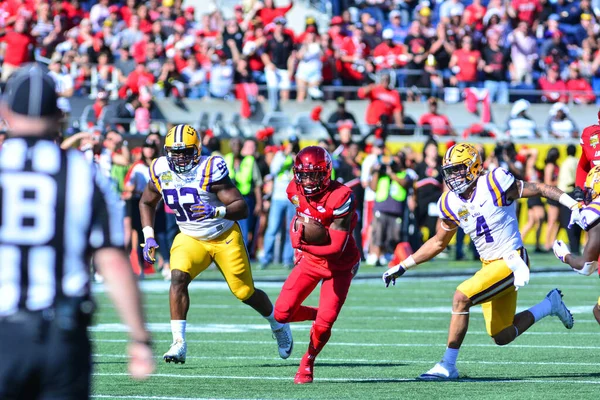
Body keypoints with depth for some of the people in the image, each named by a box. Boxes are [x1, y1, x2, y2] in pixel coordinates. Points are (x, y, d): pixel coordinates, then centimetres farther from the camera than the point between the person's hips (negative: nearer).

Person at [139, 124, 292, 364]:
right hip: (190, 238, 3)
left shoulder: (210, 171, -24)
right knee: (178, 277, -25)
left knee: (245, 293, 5)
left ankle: (278, 325, 37)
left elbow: (242, 208, -27)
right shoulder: (161, 171, -9)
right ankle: (179, 343, -25)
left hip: (225, 237, -3)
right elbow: (146, 202, 12)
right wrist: (149, 237, 1)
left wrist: (216, 212, -45)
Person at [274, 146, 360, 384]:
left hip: (339, 265, -5)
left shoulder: (340, 198, -28)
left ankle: (307, 364, 16)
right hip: (309, 260, 5)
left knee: (324, 324, -11)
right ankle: (318, 314, 23)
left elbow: (336, 248, -28)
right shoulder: (296, 191, -10)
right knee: (282, 313, -8)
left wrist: (303, 246, -39)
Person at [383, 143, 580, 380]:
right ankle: (551, 304, 34)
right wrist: (403, 267, 13)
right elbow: (438, 243, 16)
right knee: (502, 338, 10)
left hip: (511, 261, -7)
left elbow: (540, 189, -8)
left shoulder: (495, 184, -15)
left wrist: (574, 205, -18)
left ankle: (448, 366, -12)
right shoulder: (452, 204, 3)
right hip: (490, 265, 7)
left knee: (461, 297, -22)